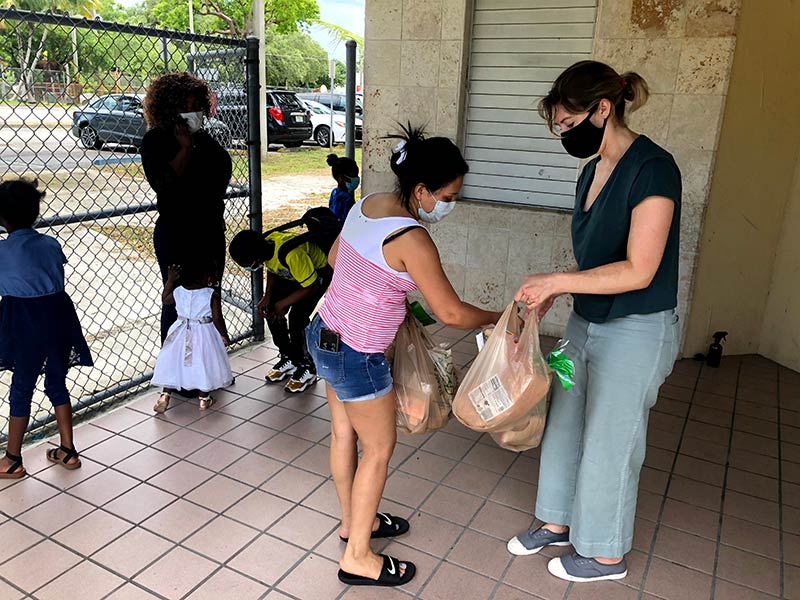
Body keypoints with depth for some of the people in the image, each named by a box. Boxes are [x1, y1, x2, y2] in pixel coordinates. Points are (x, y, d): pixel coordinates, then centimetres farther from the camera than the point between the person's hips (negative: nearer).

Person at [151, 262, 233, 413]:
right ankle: (204, 399, 21)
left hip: (181, 335, 3)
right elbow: (217, 319, -14)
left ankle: (166, 395, 12)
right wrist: (224, 335, 0)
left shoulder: (178, 291, -4)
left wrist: (170, 280, 17)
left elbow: (165, 299, 16)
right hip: (205, 336, -3)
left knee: (173, 363, 16)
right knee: (205, 365, 12)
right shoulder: (212, 295, -16)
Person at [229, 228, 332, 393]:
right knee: (271, 312, 0)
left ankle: (307, 368, 0)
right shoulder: (265, 244, -19)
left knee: (296, 319, -20)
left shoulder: (292, 255, -42)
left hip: (318, 272, -8)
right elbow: (271, 270, 3)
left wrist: (283, 303, -20)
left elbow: (311, 287, -28)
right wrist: (268, 297, -8)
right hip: (290, 273, 8)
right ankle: (289, 359, 18)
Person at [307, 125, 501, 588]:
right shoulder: (412, 239, -25)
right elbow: (452, 313, -19)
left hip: (326, 336, 9)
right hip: (357, 358, -9)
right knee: (379, 449, 9)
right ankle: (358, 557, 24)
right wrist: (500, 318, -2)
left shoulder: (367, 204, 1)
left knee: (344, 433, 22)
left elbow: (334, 257, 17)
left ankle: (353, 520, 44)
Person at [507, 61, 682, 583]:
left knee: (609, 444, 7)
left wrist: (557, 280, -21)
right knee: (564, 427, 18)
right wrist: (554, 292, -2)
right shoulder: (594, 170, 7)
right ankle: (559, 522, 40)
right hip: (587, 324, 8)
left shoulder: (652, 168, -20)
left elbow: (638, 270, -24)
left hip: (635, 334, -8)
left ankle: (606, 554, 31)